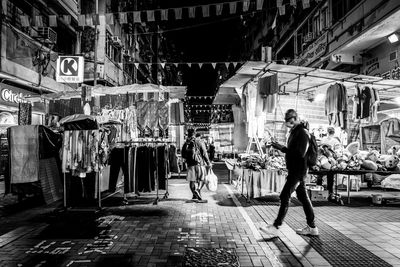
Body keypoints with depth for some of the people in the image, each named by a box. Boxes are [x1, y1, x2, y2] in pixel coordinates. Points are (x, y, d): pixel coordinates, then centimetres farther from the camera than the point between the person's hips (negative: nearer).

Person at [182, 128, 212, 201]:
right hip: (200, 163, -1)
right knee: (202, 179, 12)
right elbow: (204, 153, -5)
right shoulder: (200, 142, -2)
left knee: (192, 180, 10)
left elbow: (183, 155, 8)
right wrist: (208, 163, 0)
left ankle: (195, 195, 5)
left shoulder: (186, 143, 3)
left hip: (191, 164, 1)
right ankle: (198, 189, -11)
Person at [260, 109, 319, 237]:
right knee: (303, 198, 14)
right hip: (295, 170, 10)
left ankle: (275, 227, -3)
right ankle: (312, 227, 23)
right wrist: (281, 148, 8)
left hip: (298, 171, -10)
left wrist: (282, 148, -22)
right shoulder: (295, 131, 15)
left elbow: (300, 153, -24)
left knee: (285, 197, -9)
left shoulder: (302, 132, -15)